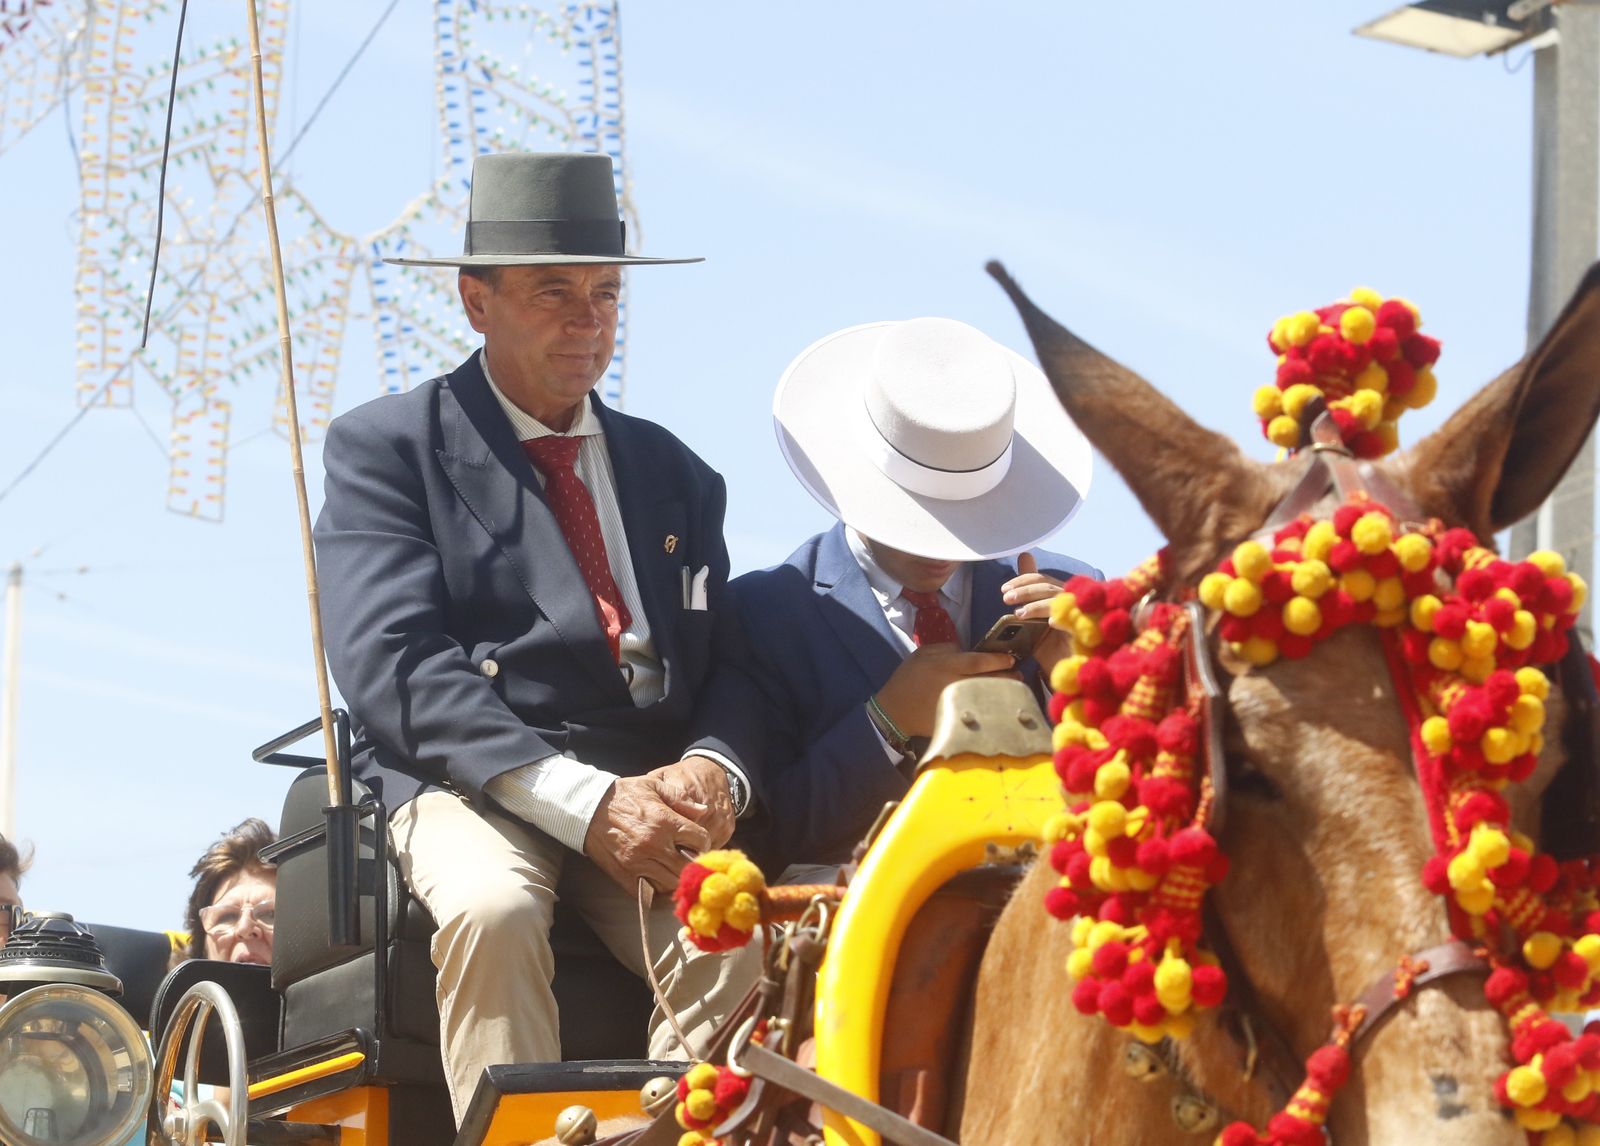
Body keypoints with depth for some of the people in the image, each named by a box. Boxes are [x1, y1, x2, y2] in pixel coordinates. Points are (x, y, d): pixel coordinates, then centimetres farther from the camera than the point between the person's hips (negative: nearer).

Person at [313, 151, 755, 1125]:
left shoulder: (676, 475, 22)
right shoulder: (385, 448, 6)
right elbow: (392, 663, -8)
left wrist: (711, 775, -12)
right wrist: (583, 799, -19)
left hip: (649, 795, 3)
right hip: (468, 787, -3)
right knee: (494, 908, -37)